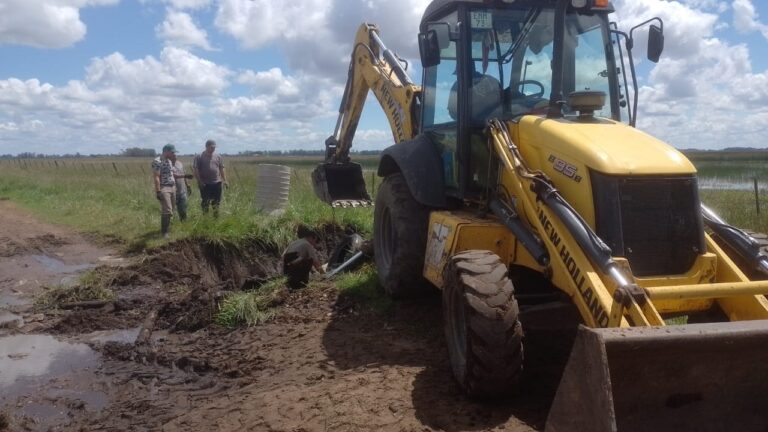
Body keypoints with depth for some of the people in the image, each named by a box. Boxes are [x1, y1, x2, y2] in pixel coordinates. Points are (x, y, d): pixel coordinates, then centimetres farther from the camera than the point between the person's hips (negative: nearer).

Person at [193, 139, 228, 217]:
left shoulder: (218, 157, 12)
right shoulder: (199, 157, -1)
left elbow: (222, 169, 15)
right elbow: (195, 170, -5)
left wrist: (225, 180, 7)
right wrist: (199, 181, -14)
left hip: (217, 183, 4)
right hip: (205, 184, -3)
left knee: (216, 202, 8)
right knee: (205, 202, 2)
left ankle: (216, 217, 19)